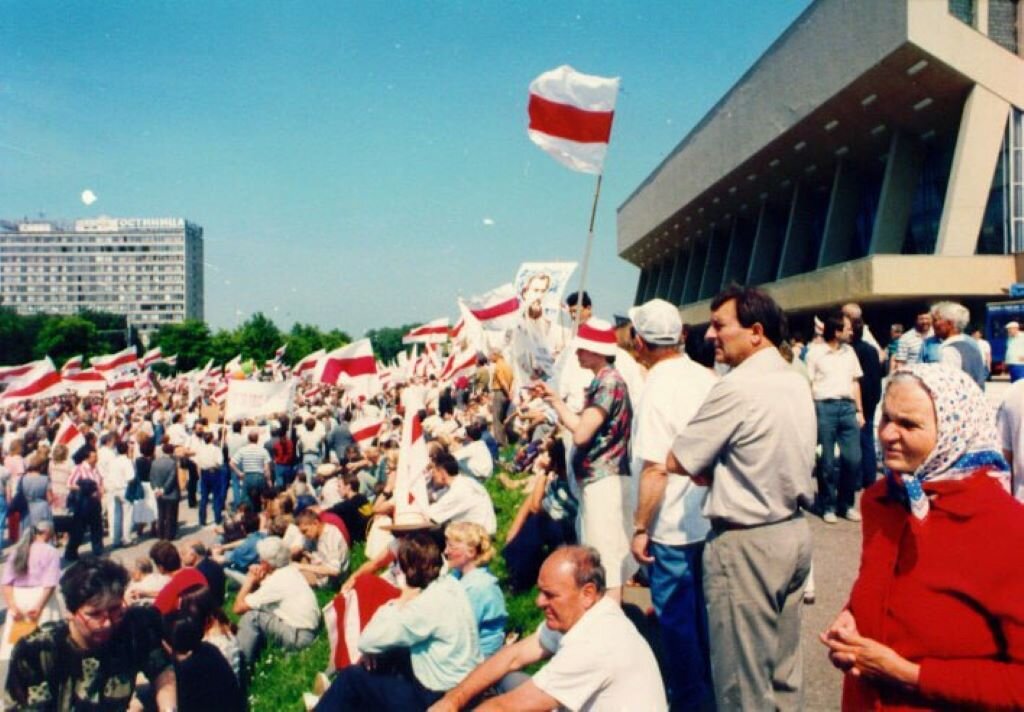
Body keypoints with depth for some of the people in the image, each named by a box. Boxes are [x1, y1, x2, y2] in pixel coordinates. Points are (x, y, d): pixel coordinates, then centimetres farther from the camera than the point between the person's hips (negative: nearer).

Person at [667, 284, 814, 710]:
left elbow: (676, 463, -14)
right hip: (794, 531, 9)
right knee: (783, 666, 19)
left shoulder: (736, 387, -19)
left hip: (746, 543, -9)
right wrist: (715, 470, -1)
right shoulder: (797, 383, 7)